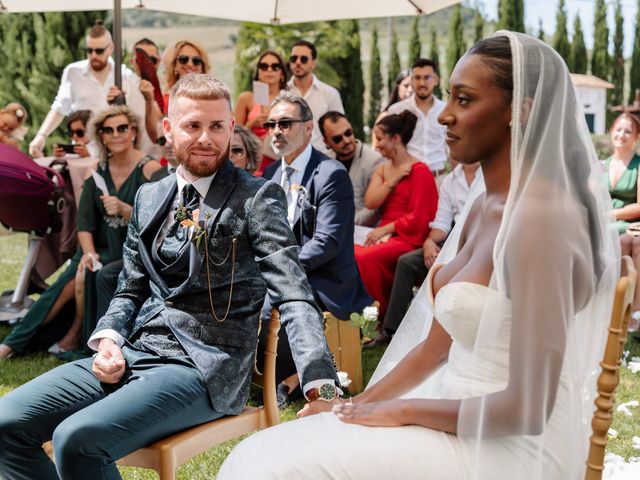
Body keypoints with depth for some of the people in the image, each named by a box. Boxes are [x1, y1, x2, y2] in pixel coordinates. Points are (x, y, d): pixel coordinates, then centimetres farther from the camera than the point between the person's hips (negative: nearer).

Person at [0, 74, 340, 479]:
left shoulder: (257, 198, -5)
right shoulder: (150, 197, 14)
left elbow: (293, 295, -15)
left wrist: (321, 384, -29)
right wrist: (108, 339, -2)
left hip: (203, 367, -6)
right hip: (134, 353, 7)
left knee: (76, 439, -27)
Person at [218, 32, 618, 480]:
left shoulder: (539, 219, -21)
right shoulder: (483, 208, 8)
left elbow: (528, 409, -23)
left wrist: (403, 410, -12)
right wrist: (357, 405, 3)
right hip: (460, 420, 8)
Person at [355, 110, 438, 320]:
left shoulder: (419, 171, -6)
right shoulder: (382, 170, 18)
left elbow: (417, 218, -11)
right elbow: (370, 202, 1)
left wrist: (383, 230, -11)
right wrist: (393, 179, -7)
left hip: (408, 238, -7)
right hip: (385, 236, 7)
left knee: (366, 258, -30)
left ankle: (381, 315, -12)